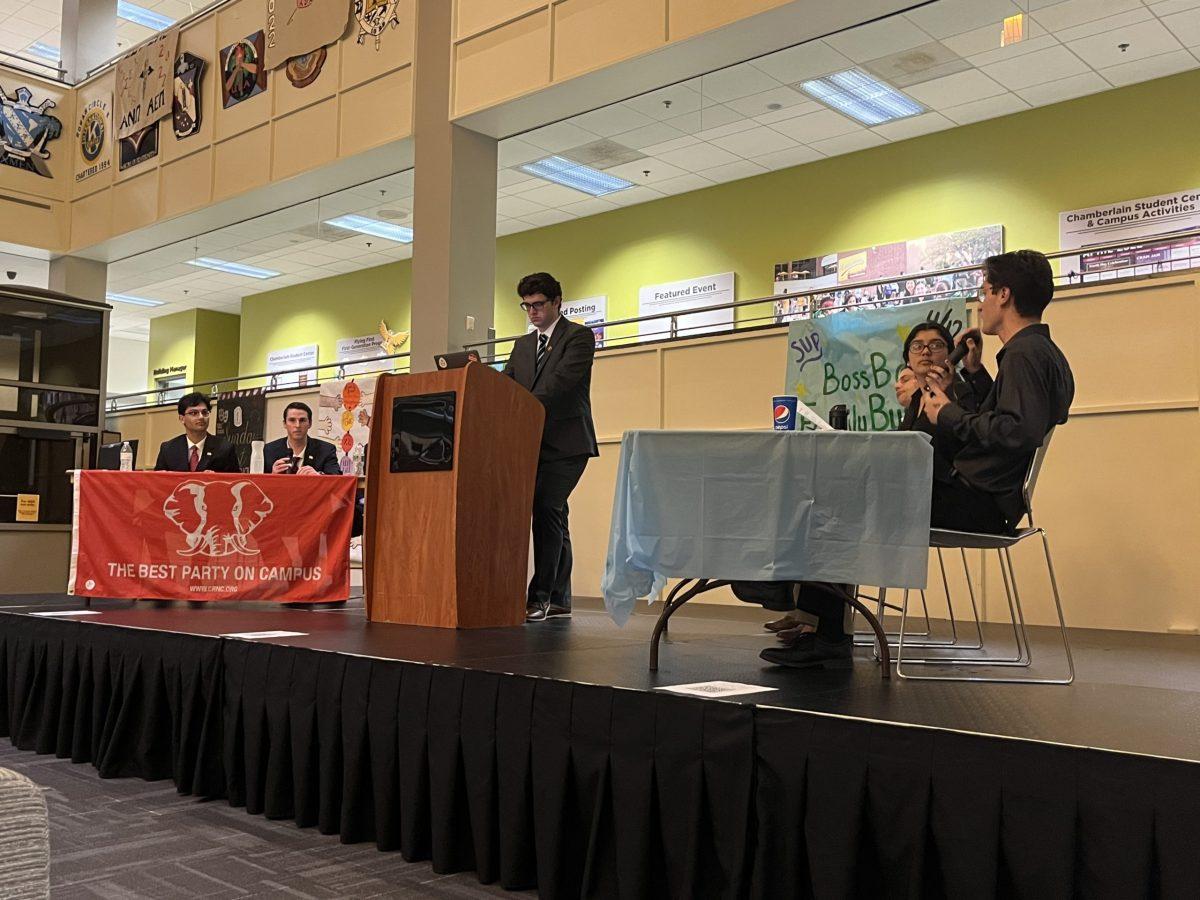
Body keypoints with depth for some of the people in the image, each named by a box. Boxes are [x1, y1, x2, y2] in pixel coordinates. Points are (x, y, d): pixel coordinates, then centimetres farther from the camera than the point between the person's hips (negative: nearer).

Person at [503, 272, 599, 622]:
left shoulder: (579, 337, -2)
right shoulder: (522, 345, 19)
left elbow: (562, 381, -17)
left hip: (565, 443, -6)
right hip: (533, 443, 7)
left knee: (546, 509, -17)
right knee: (554, 517, 10)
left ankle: (540, 596, -15)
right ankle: (559, 599, 15)